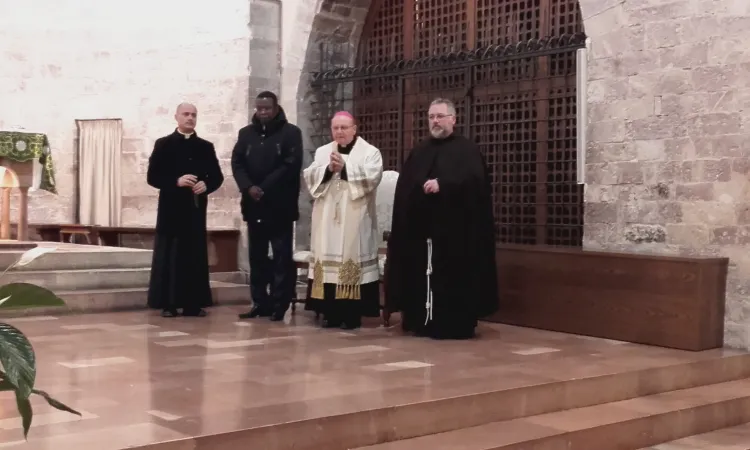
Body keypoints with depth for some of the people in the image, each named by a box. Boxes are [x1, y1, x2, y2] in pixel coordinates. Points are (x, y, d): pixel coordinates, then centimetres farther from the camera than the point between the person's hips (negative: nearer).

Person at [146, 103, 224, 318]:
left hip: (196, 208, 3)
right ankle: (168, 303, 2)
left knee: (195, 255, 3)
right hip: (171, 208, -2)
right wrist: (176, 182, -17)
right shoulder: (163, 144, 3)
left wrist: (206, 185, -11)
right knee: (169, 256, -2)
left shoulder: (206, 147, 11)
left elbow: (217, 176, 10)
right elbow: (152, 177, -3)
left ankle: (194, 303, 7)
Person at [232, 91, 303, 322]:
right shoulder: (246, 133, 13)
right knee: (257, 256, 8)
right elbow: (237, 163, 5)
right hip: (254, 205, 5)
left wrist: (264, 188, -15)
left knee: (282, 256, -3)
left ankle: (279, 304, 1)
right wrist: (248, 187, -13)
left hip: (280, 206, -5)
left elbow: (291, 165, -11)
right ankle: (260, 303, 15)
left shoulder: (290, 133, -1)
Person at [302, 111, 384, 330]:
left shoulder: (370, 152, 3)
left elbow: (372, 177, -13)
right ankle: (331, 313, 8)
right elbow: (309, 177, 5)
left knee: (351, 258, -6)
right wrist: (328, 169, -12)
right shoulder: (322, 152, 16)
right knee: (328, 258, 2)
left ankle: (352, 314, 0)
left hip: (355, 220, -4)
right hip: (327, 220, 4)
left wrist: (345, 168, -17)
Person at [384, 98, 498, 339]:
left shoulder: (467, 150, 2)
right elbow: (403, 187, 13)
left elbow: (474, 180, -16)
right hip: (420, 227, 5)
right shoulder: (419, 152, 18)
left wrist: (442, 184, -24)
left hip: (454, 229, -5)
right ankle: (422, 322, 14)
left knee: (452, 278, -4)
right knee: (420, 276, 6)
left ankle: (455, 325, 3)